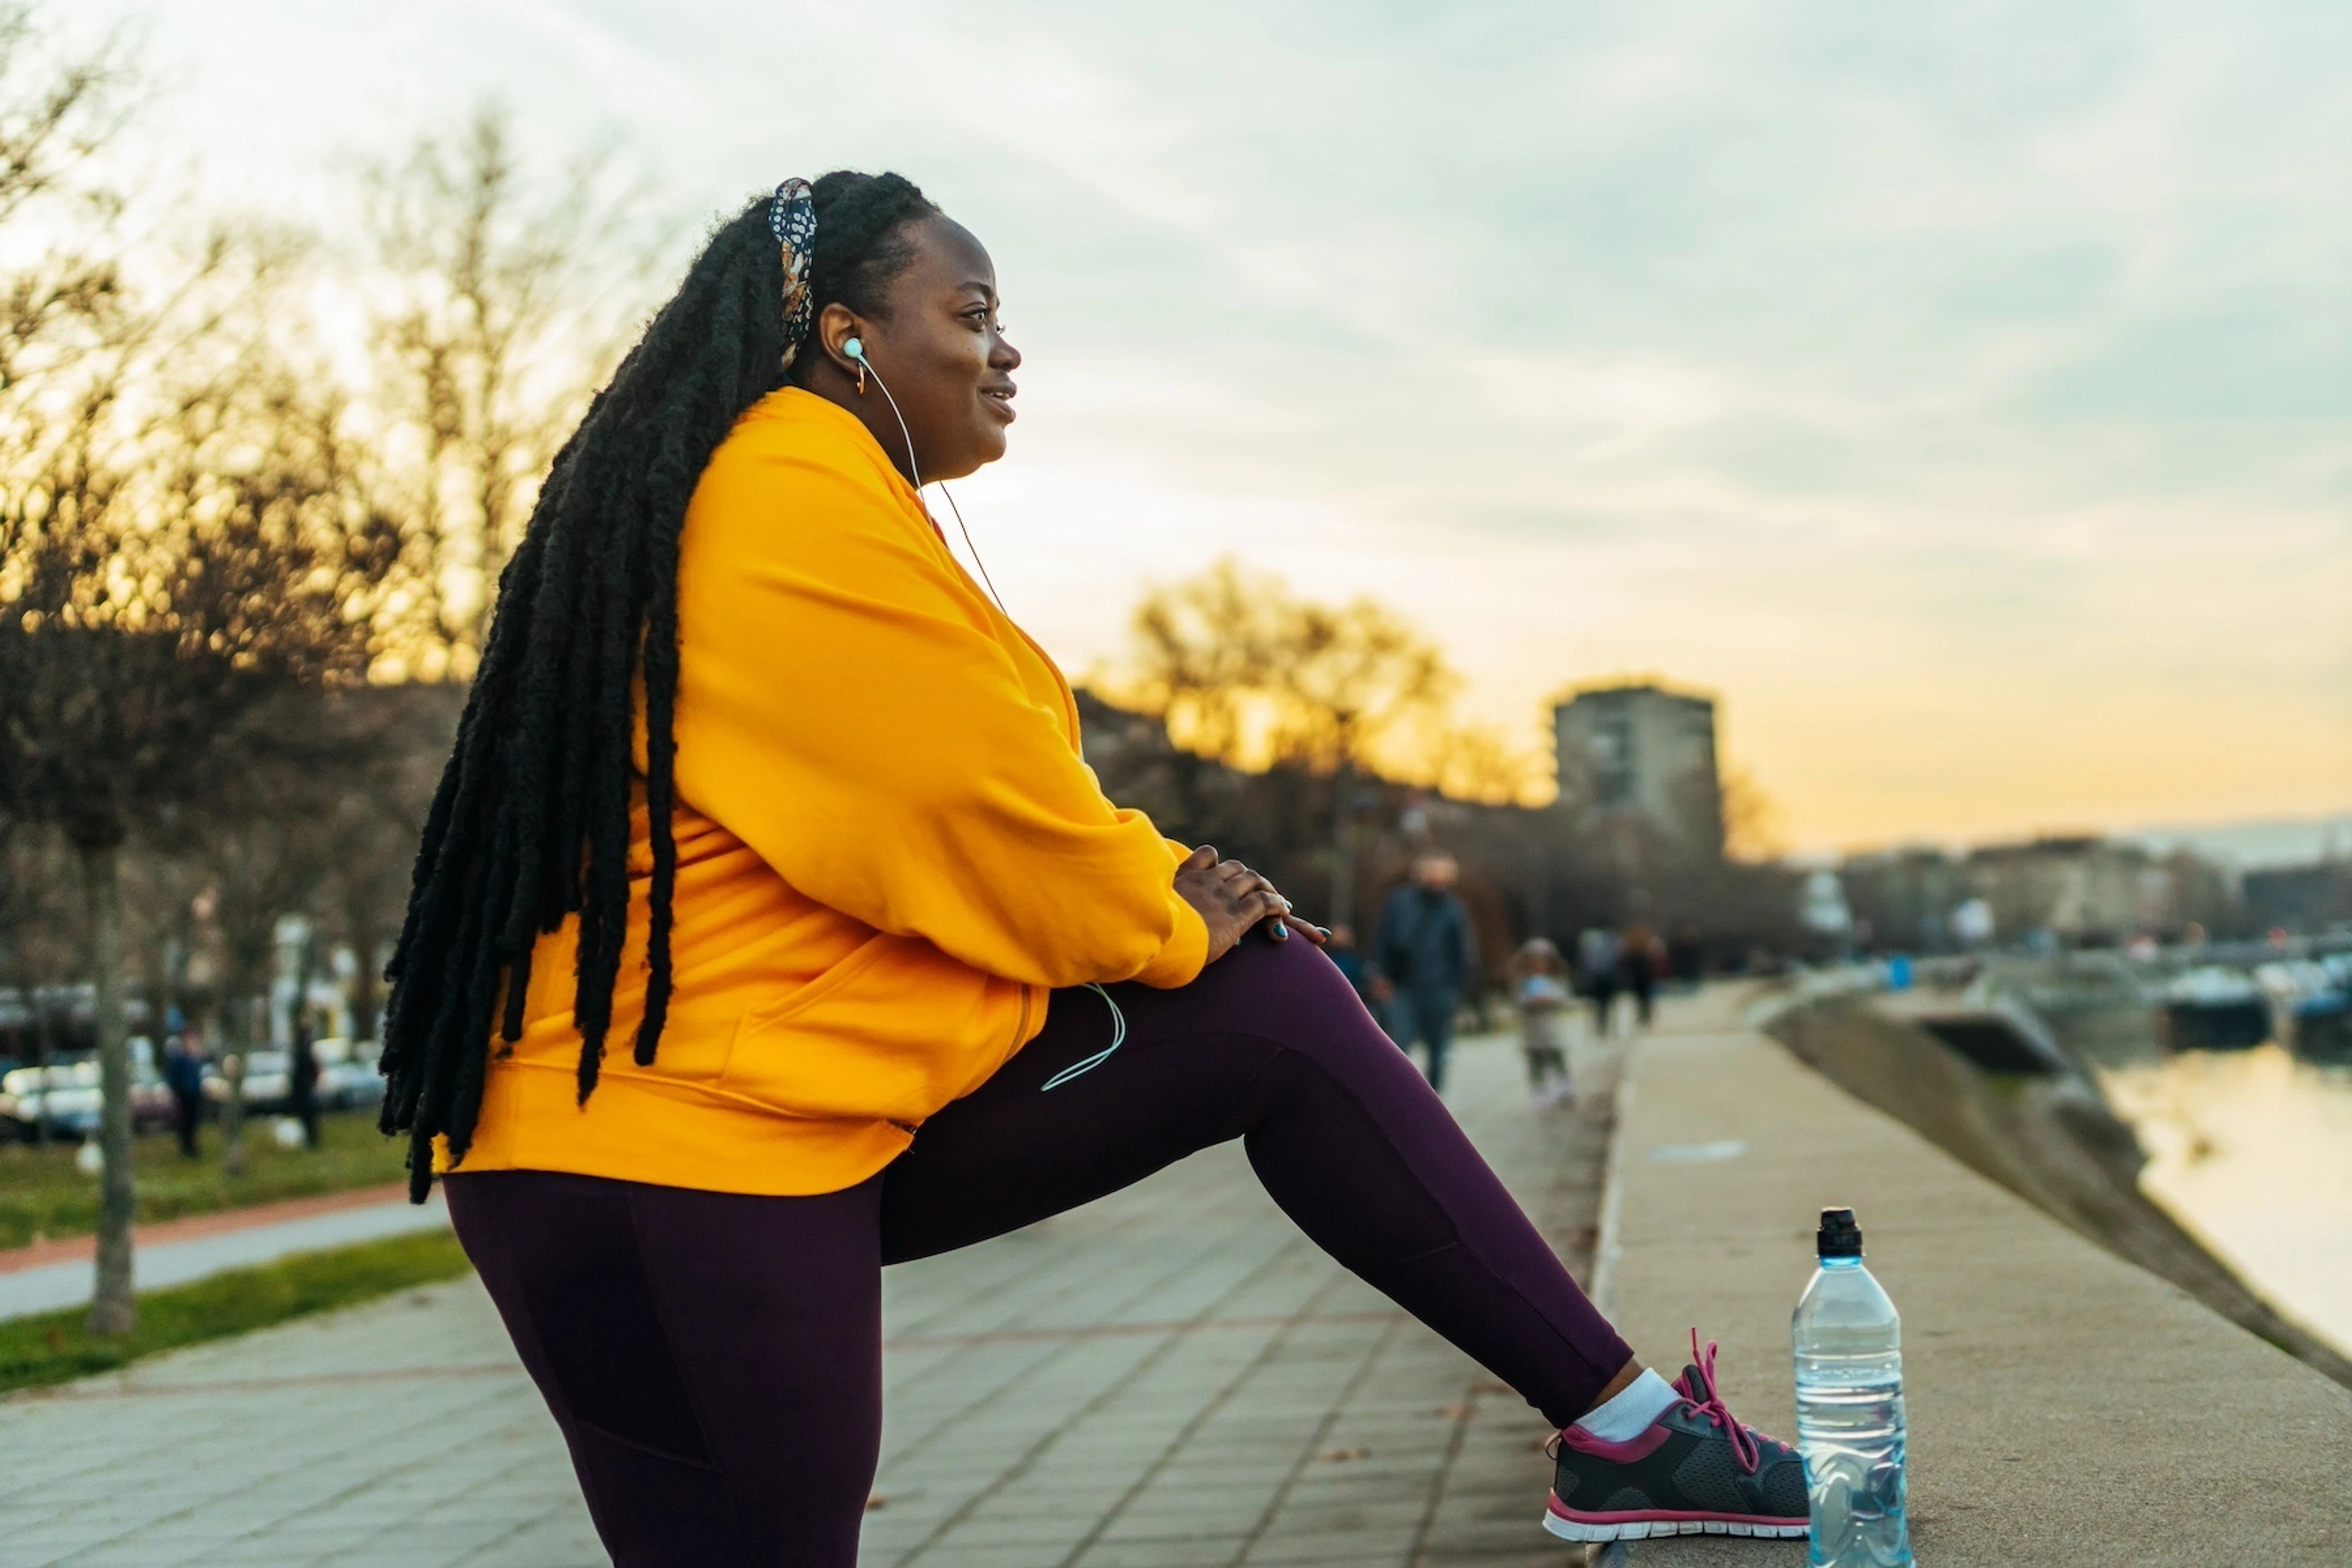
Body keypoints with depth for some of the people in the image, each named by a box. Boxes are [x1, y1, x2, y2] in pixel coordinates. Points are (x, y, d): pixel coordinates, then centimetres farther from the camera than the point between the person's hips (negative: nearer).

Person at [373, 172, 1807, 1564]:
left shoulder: (812, 490, 18)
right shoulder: (801, 497, -17)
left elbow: (973, 789, 19)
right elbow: (976, 801, -17)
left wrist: (1154, 880, 4)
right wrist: (1163, 922, 0)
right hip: (686, 1151, -11)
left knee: (1282, 1009, 4)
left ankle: (1621, 1419, 6)